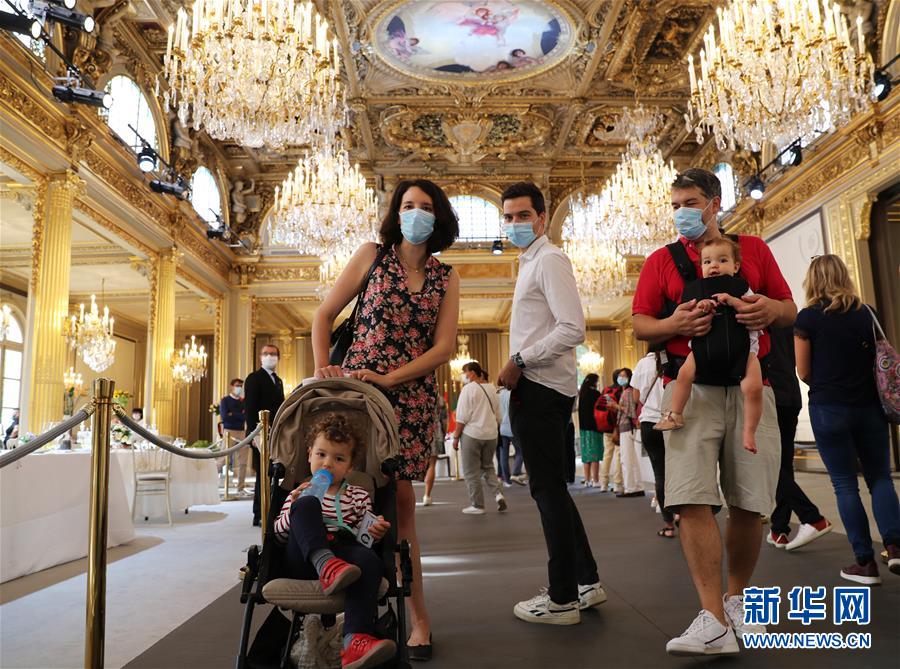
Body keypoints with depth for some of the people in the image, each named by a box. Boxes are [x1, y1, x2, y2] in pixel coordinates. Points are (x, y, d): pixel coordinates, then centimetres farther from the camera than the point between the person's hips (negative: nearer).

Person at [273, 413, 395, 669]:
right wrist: (293, 510, -9)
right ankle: (326, 566, -45)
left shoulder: (359, 497, 21)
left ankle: (356, 640, -50)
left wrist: (374, 533, -4)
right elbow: (278, 535, 12)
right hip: (304, 559, 0)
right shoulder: (301, 492, 19)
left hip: (343, 553, 0)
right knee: (306, 505, -23)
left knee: (369, 559, -35)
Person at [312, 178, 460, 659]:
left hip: (412, 398, 1)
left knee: (399, 501, 1)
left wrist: (389, 378, -11)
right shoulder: (372, 256, 7)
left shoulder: (446, 278, 10)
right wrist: (322, 368, -6)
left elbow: (444, 347, 1)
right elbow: (324, 316, 8)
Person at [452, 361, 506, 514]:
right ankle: (498, 494, 3)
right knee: (488, 467, 21)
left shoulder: (469, 388, -10)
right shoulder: (492, 389, 7)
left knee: (472, 472, 6)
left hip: (472, 434, -6)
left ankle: (477, 505, 10)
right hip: (491, 434, 6)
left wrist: (456, 437, -5)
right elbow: (498, 415, 12)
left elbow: (462, 417, -12)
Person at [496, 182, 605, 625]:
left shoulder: (549, 260, -10)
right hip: (535, 389, 10)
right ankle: (585, 582, 27)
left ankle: (562, 599, 9)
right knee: (551, 488, 16)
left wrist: (519, 361, -16)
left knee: (548, 489, -3)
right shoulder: (531, 262, 20)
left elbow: (572, 329, -21)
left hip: (540, 389, -10)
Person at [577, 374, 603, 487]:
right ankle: (595, 480, -5)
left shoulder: (582, 393, 10)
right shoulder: (595, 393, -10)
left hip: (583, 427, 7)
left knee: (586, 455, 9)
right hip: (594, 427, -7)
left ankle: (587, 480, 11)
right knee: (595, 455, -4)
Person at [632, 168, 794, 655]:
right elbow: (640, 325, 7)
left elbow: (789, 311, 15)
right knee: (692, 500, -13)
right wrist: (673, 324, -14)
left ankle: (738, 599, 25)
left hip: (750, 386, 2)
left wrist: (771, 310, -8)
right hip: (691, 388, -1)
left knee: (749, 502, 4)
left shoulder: (753, 249, 16)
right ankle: (714, 622, -9)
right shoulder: (661, 260, 12)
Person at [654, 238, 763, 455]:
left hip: (741, 346, -1)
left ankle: (749, 432, -1)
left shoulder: (741, 288, 11)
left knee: (753, 386, -19)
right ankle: (675, 414, -3)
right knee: (684, 373, -22)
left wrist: (732, 301, -12)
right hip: (705, 345, 1)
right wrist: (698, 308, -10)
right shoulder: (697, 290, 14)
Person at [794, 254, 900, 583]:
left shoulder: (807, 317, -7)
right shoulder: (867, 313, 4)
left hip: (828, 409, -3)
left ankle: (866, 562, 7)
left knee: (845, 484, 5)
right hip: (869, 406, 3)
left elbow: (804, 373, -3)